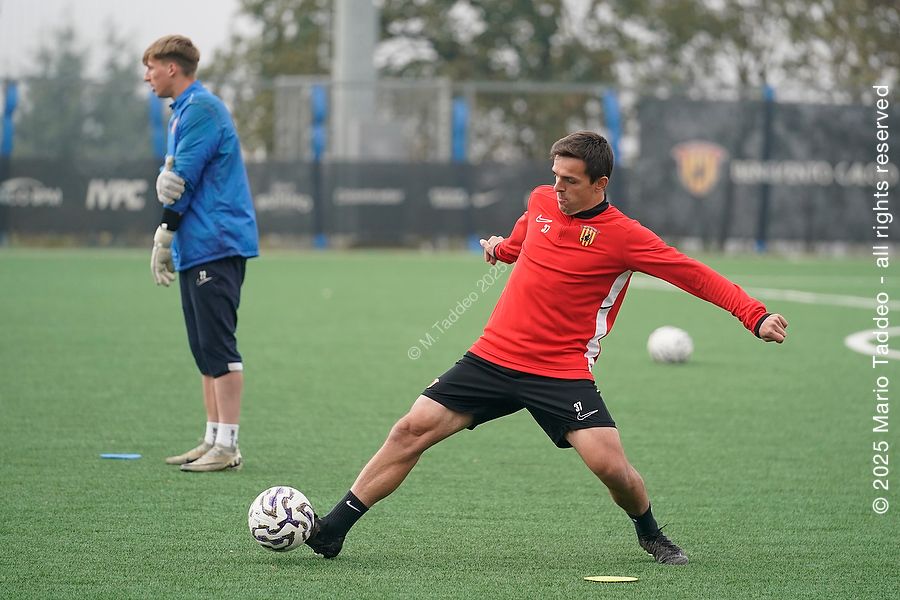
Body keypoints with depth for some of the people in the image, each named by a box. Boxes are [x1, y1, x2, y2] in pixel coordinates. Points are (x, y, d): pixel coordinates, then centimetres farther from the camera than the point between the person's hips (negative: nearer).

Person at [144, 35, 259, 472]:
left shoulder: (200, 109, -11)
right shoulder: (184, 111, 19)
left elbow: (185, 178, -15)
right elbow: (176, 177, 14)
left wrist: (167, 234, -7)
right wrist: (167, 218, -8)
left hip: (216, 244, -10)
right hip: (196, 248, 10)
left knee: (219, 347, -10)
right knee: (205, 351, 11)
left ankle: (227, 447, -10)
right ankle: (213, 441, 15)